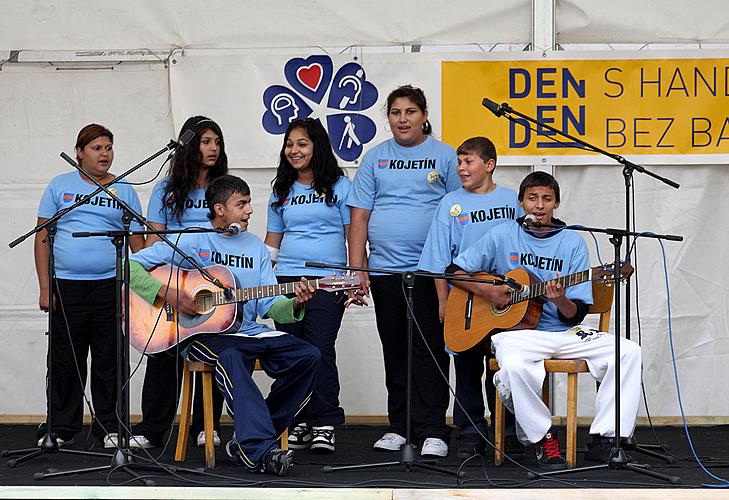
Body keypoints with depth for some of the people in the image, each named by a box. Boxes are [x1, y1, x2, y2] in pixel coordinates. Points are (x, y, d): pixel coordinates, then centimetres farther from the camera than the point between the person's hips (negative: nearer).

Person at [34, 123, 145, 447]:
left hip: (110, 286, 0)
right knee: (65, 360, 5)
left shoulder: (124, 191, 9)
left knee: (108, 360, 5)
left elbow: (138, 243, 8)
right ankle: (61, 429, 16)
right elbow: (42, 238, 5)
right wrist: (45, 287, -2)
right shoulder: (60, 186, 8)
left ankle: (109, 427, 15)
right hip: (66, 286, 0)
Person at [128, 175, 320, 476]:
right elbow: (131, 264, -5)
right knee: (229, 356, -40)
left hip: (247, 332, 6)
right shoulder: (192, 241, -1)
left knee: (307, 356, -15)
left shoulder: (256, 247, 16)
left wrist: (294, 304, -11)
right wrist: (167, 293, -17)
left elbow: (269, 305, 10)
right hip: (201, 334, -6)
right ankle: (261, 451, -45)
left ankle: (248, 442, -13)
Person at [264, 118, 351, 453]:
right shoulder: (281, 191, 16)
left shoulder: (340, 186, 4)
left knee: (320, 350, -11)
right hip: (286, 279, 4)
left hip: (327, 279, -4)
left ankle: (324, 424, -4)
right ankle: (299, 423, 8)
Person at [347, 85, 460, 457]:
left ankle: (432, 430, -2)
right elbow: (359, 216, 7)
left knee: (429, 349, -5)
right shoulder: (375, 158, 10)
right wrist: (356, 269, 0)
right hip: (384, 270, 3)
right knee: (394, 351, 10)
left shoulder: (444, 156, 4)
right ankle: (399, 426, 19)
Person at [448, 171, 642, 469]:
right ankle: (544, 441, -17)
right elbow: (455, 271, 9)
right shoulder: (503, 236, 4)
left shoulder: (572, 243, 5)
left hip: (565, 332, 3)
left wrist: (560, 300, -21)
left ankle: (606, 439, -18)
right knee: (513, 365, -39)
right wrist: (487, 291, -7)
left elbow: (576, 315, 2)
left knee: (629, 352, -20)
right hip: (516, 330, -2)